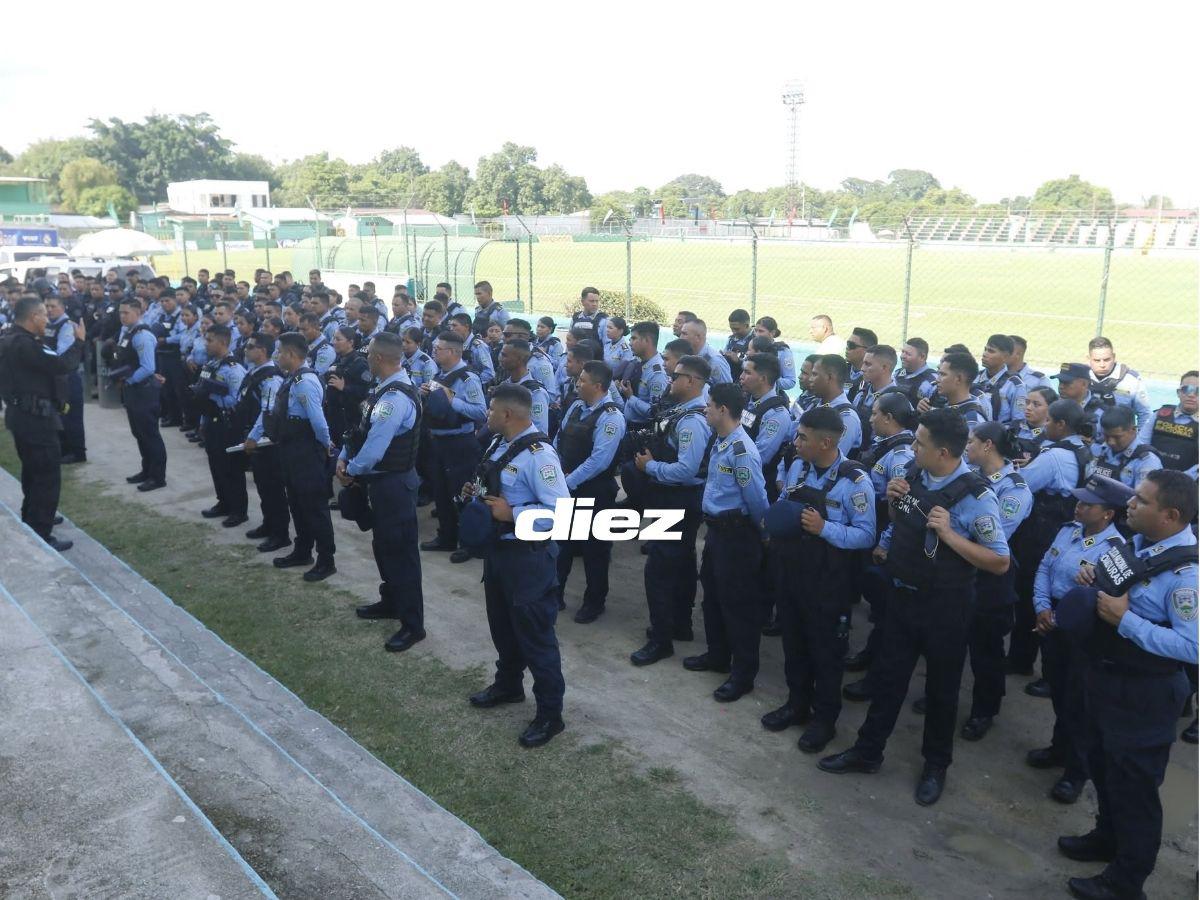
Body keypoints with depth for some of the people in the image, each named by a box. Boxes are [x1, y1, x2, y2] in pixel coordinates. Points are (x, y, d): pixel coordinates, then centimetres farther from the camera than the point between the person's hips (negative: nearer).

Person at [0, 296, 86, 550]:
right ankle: (39, 536, -1)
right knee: (48, 475, -4)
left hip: (22, 413, 11)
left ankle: (31, 520, 39)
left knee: (33, 471, 25)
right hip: (35, 415, -11)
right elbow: (62, 365, -26)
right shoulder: (24, 344, -23)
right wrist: (79, 341, -14)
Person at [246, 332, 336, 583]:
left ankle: (326, 561, 8)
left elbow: (317, 419, -28)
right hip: (290, 449, 10)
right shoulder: (290, 379, 10)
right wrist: (254, 436, 23)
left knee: (314, 506, -1)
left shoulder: (305, 382, -22)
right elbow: (271, 410, 21)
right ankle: (302, 552, 32)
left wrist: (326, 445, -12)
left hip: (307, 452, -10)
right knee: (296, 504, 19)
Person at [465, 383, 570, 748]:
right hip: (498, 547, 9)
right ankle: (508, 684, 48)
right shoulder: (499, 444, 4)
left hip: (528, 555, -9)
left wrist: (512, 513, -26)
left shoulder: (538, 454, -25)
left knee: (534, 633, 2)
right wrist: (478, 491, 0)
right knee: (502, 622, 25)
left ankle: (550, 714, 18)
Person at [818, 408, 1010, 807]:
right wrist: (893, 500, -8)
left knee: (941, 686, 15)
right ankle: (867, 750, 34)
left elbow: (1000, 563, -20)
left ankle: (935, 765, 36)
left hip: (945, 605, -5)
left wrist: (949, 535, -29)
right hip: (903, 594, 6)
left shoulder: (976, 496, -23)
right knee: (888, 674, 17)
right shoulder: (914, 474, -5)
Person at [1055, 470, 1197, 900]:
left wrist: (1125, 619, -30)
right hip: (1106, 676, 9)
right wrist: (1096, 579, -4)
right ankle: (1108, 838, 49)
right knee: (1103, 764, 26)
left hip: (1142, 694, -8)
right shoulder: (1139, 542, -1)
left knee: (1132, 782, 9)